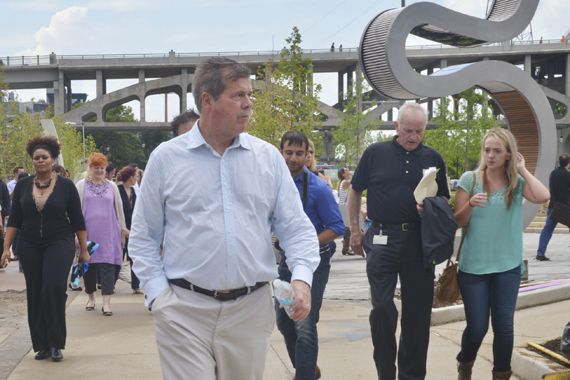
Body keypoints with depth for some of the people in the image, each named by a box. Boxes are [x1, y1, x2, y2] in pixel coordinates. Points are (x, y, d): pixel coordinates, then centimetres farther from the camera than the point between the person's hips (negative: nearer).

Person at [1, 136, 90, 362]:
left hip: (59, 243, -3)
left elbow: (77, 221, 3)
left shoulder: (65, 186, -1)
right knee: (35, 294, 4)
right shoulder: (23, 186, 6)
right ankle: (42, 345, 15)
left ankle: (56, 344, -6)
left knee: (54, 287, -18)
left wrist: (84, 250, 3)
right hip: (29, 246, 3)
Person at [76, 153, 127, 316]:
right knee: (88, 265, 6)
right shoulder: (82, 185, 8)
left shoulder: (111, 186, 12)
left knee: (108, 266, -8)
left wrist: (123, 232, 14)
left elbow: (119, 209, 15)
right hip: (88, 233, 0)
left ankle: (106, 303, -10)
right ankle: (91, 297, 24)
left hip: (108, 233, 0)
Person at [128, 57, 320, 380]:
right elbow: (143, 238, 7)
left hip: (251, 311, 3)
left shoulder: (268, 157, 7)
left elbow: (296, 227, 6)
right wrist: (158, 293, -4)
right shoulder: (166, 158, 2)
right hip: (185, 311, -2)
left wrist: (302, 278, -11)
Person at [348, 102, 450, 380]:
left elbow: (444, 199, 13)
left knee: (417, 310, 7)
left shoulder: (433, 159, 8)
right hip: (382, 239, -2)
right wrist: (355, 231, 9)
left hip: (419, 240, 2)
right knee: (382, 308, -2)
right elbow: (355, 192, 11)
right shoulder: (375, 153, 3)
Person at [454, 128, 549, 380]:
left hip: (507, 267, 1)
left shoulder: (517, 183, 2)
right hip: (473, 266, -1)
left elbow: (543, 197, -18)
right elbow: (457, 221, -2)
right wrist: (470, 204, -21)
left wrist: (522, 170, -8)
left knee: (504, 326, -2)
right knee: (477, 327, 0)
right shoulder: (470, 179, -1)